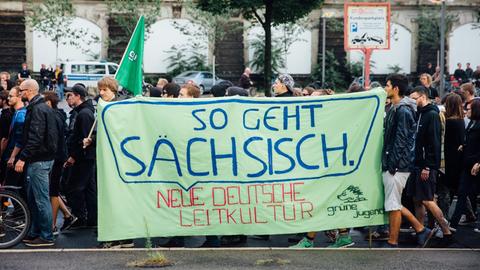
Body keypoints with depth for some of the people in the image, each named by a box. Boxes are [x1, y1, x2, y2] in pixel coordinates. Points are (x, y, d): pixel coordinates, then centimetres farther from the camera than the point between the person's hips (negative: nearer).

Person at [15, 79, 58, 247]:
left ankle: (47, 237, -1)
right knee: (32, 198, 16)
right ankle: (35, 233, 24)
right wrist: (25, 157, 21)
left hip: (39, 160, -10)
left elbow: (35, 138, -23)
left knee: (41, 199, -5)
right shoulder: (41, 107, 16)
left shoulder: (37, 109, -16)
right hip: (39, 159, 10)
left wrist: (22, 157, -21)